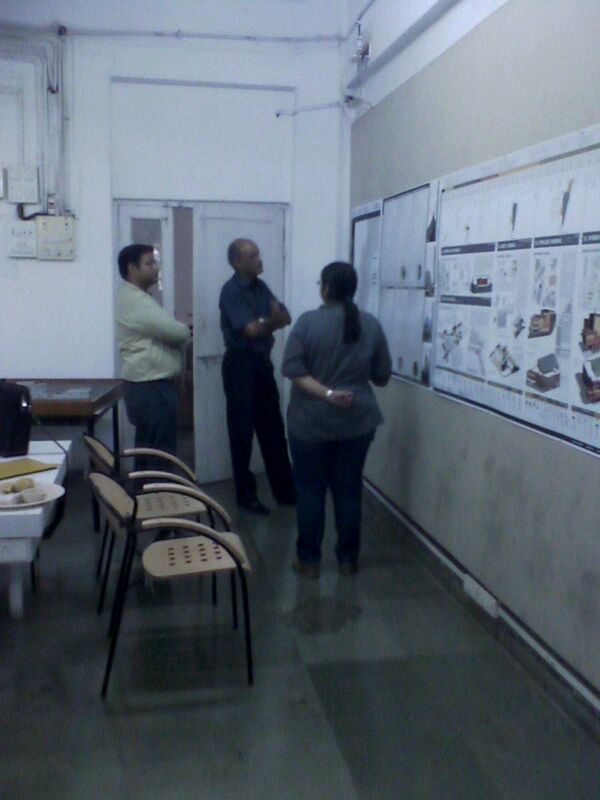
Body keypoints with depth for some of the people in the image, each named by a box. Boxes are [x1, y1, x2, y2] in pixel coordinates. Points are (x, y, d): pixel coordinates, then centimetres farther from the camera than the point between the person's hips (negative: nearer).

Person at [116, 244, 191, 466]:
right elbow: (178, 332, -20)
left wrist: (181, 331, 0)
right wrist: (186, 331, 3)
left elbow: (163, 330, 20)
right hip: (152, 387, -11)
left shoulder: (135, 298, 17)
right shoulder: (137, 301, -17)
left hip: (146, 385, 11)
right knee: (161, 455, -5)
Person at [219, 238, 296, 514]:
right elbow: (251, 330, -21)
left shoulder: (261, 287, 10)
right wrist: (273, 320, -7)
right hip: (241, 364, -7)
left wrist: (264, 323, -14)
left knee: (273, 429, 12)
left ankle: (284, 489, 21)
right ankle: (246, 494, 14)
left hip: (263, 362, 7)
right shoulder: (231, 291, -14)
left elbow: (286, 318, 4)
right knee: (242, 431, 2)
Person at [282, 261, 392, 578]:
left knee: (310, 490, 8)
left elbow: (293, 369, -17)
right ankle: (348, 558, 20)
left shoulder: (308, 321, -9)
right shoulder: (371, 325, 0)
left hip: (311, 422, -2)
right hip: (356, 421, 3)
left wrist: (326, 393, -18)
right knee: (349, 490, 12)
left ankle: (309, 560, 14)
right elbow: (382, 376, 5)